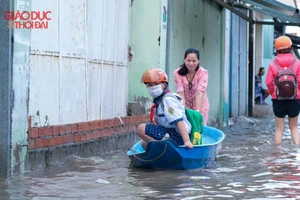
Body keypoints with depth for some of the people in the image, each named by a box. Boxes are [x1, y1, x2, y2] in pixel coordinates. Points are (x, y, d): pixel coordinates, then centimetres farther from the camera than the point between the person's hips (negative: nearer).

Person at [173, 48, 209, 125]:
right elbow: (180, 93, -20)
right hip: (186, 106, 1)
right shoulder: (177, 73, -14)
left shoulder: (203, 73, -16)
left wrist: (197, 110, -33)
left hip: (200, 106, -1)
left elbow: (199, 93, -25)